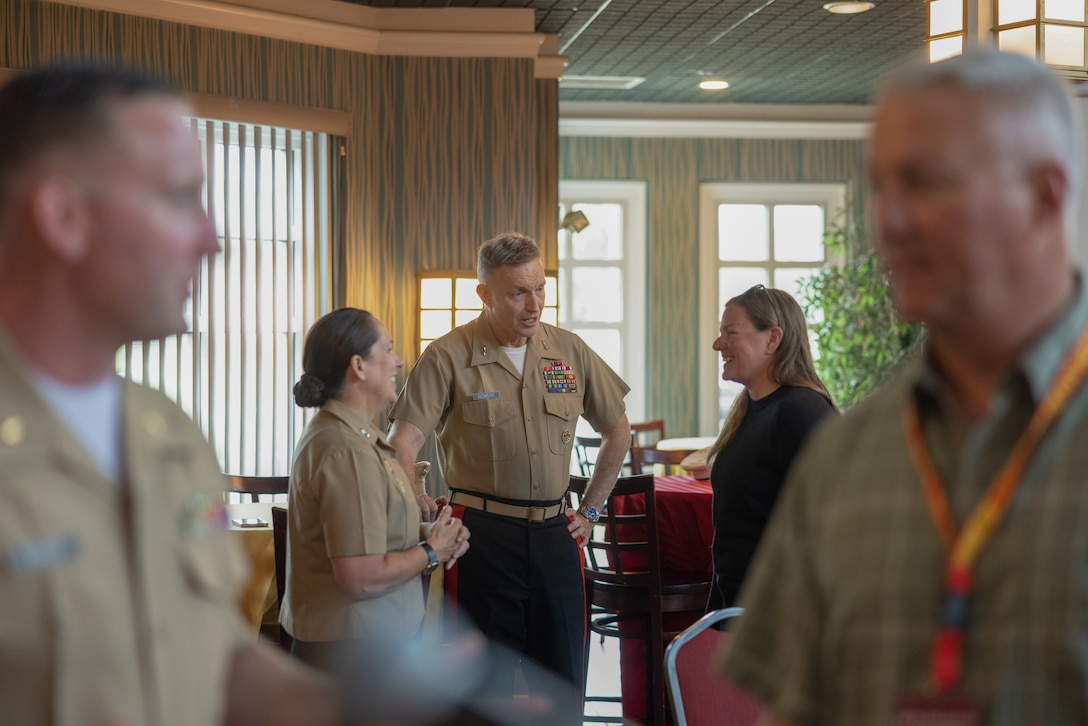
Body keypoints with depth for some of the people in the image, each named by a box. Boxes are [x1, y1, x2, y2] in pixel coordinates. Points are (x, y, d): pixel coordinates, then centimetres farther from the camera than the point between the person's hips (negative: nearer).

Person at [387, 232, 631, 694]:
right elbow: (403, 442, -13)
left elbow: (617, 433, 20)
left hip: (554, 534, 4)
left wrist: (590, 510, 16)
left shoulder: (570, 352, 8)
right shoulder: (448, 356, -5)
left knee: (563, 684, 7)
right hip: (482, 535, -4)